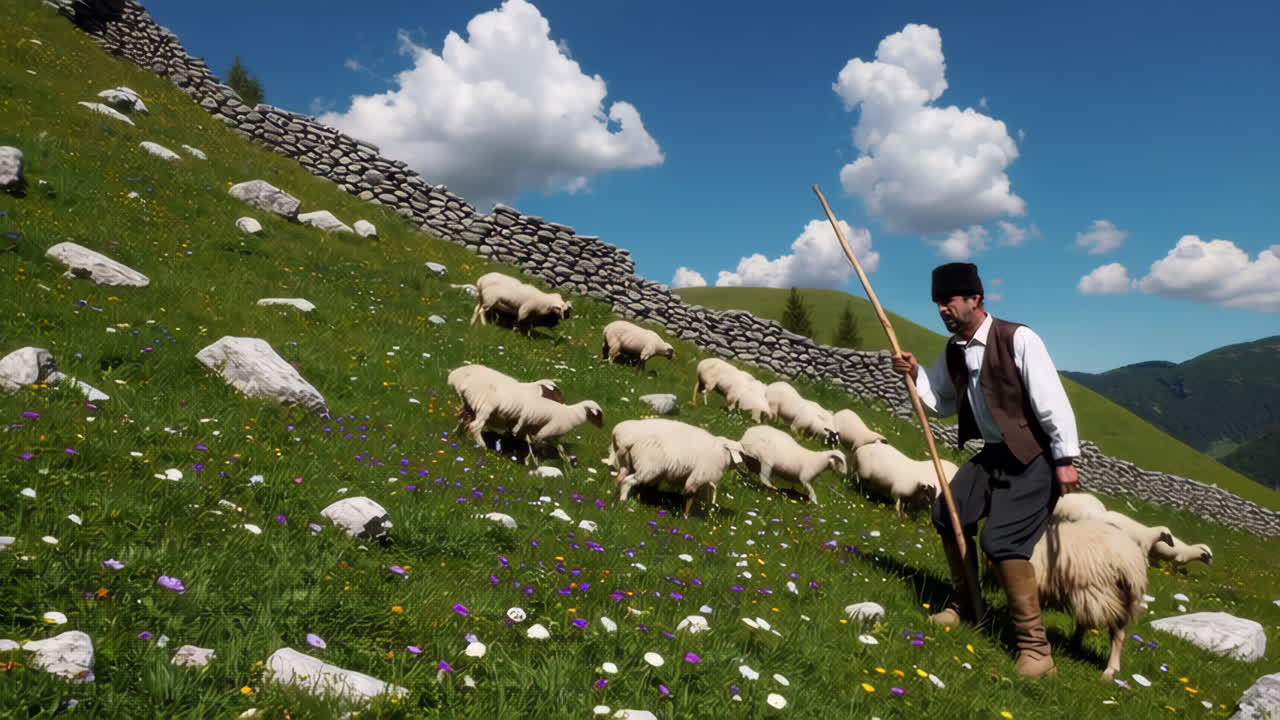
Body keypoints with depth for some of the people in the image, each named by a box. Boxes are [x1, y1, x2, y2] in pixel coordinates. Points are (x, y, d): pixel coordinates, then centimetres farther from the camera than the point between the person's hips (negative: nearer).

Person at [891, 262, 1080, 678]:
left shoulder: (1018, 339, -21)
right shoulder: (954, 352, 2)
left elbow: (1052, 401, -21)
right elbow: (942, 404, 13)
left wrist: (1065, 460, -21)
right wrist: (914, 377, -5)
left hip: (1035, 457, -9)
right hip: (995, 454, 9)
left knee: (1002, 541, -19)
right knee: (949, 515, 13)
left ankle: (1035, 647, -5)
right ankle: (966, 606, 35)